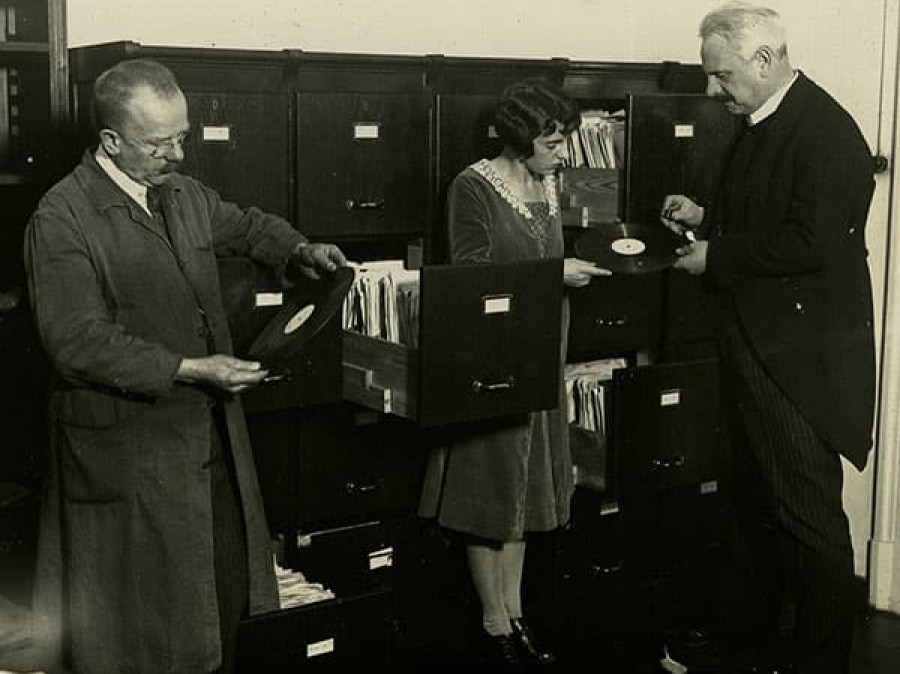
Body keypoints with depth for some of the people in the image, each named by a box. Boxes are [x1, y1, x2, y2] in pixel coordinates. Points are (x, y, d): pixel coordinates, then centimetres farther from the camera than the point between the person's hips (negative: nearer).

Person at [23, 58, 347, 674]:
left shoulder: (183, 193, 9)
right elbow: (78, 342, -22)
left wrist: (300, 250, 11)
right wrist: (190, 370, -25)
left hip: (213, 435, 7)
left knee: (228, 597, 14)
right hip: (129, 453, -7)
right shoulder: (61, 220, -15)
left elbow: (245, 226, 30)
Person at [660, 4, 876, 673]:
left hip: (800, 360, -10)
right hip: (755, 349, 10)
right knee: (758, 505, 19)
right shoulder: (761, 124, 12)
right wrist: (706, 217, 7)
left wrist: (718, 256, -18)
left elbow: (810, 243, -26)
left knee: (809, 514, 0)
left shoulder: (826, 132, -18)